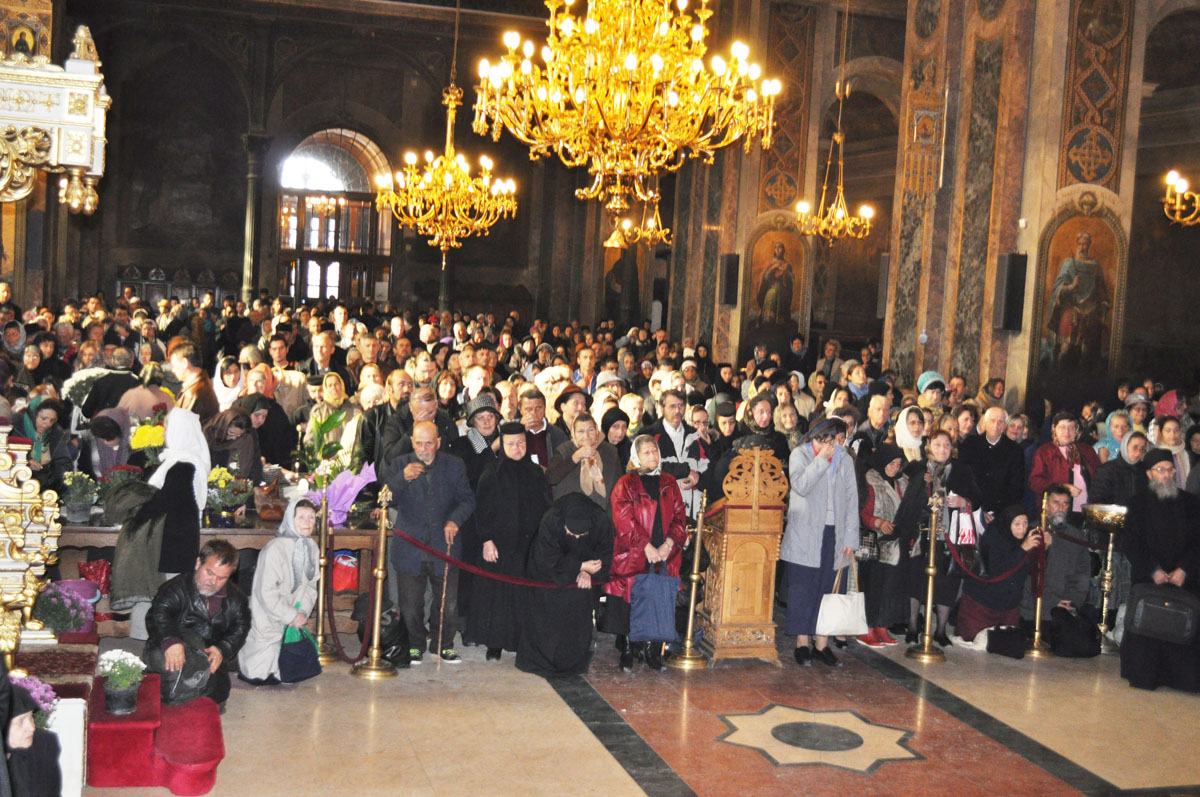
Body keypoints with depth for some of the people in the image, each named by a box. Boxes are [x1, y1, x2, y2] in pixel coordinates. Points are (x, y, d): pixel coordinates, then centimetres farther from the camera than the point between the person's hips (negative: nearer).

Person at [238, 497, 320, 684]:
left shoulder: (311, 548, 3)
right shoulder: (275, 549, -21)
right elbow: (266, 593, -21)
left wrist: (303, 613, -6)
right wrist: (292, 616, -16)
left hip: (293, 622, 7)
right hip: (267, 624, -7)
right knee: (263, 676, -5)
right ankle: (238, 662, 20)